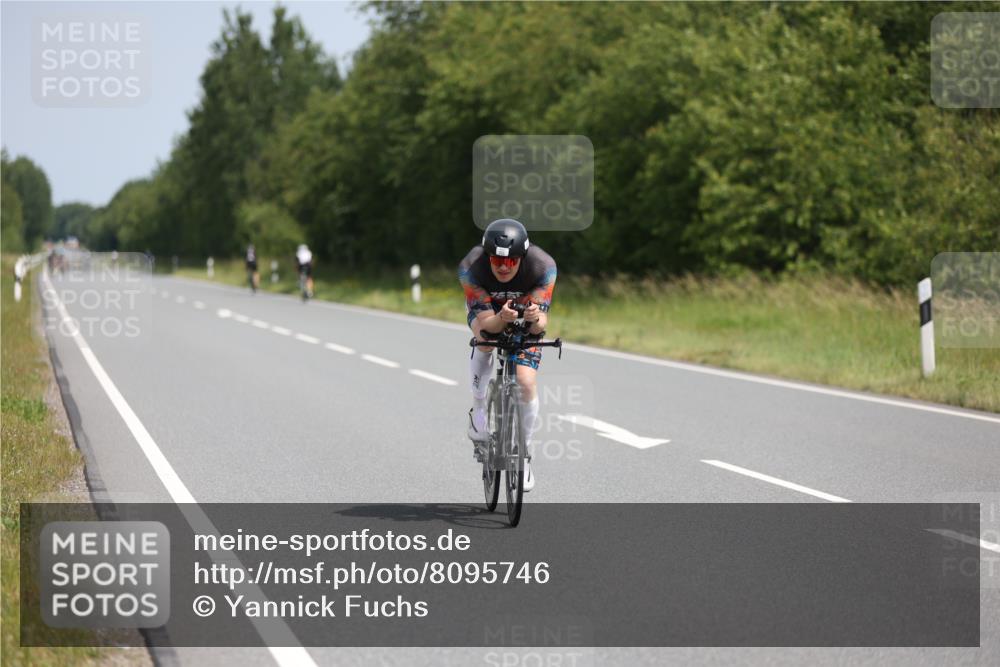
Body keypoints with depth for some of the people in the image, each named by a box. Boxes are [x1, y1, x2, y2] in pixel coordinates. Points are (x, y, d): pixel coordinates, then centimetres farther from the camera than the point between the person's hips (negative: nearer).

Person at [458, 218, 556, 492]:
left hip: (526, 322, 0)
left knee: (526, 382, -17)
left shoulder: (543, 266, -34)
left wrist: (535, 318, -57)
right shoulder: (470, 267, -35)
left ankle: (524, 454, 3)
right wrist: (502, 318, -58)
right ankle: (478, 411, -11)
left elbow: (541, 323, -34)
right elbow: (486, 323, -37)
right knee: (484, 339, -34)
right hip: (487, 312, 0)